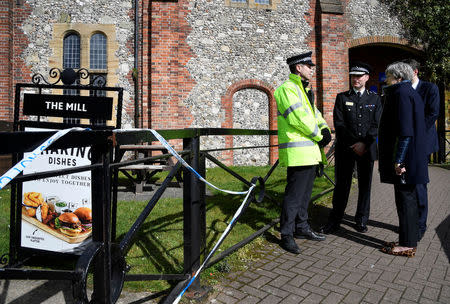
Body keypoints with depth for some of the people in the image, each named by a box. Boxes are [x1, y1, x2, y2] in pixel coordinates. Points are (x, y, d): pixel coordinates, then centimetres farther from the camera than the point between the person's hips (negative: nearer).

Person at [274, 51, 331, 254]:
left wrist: (324, 128, 0)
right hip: (297, 152, -10)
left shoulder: (305, 90, 22)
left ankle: (302, 228, 29)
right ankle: (286, 235, 6)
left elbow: (314, 113, 20)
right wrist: (318, 136, -11)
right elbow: (298, 118, -19)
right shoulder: (287, 89, -10)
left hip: (310, 151, 10)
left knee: (305, 192, 16)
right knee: (294, 194, -5)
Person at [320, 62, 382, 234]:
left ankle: (361, 221, 20)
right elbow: (339, 124, -1)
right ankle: (334, 221, 9)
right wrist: (353, 144, -9)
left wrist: (364, 143, -12)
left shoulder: (375, 99, 11)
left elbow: (376, 125, 2)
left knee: (365, 185, 7)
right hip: (345, 149, -1)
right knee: (342, 185, 0)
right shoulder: (342, 97, 8)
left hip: (367, 149, 1)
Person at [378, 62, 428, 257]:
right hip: (412, 157, 10)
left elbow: (405, 131, -20)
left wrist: (399, 159, -20)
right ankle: (409, 240, 26)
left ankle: (407, 244, 7)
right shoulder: (411, 92, 19)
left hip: (404, 157, -10)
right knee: (408, 198, 15)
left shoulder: (402, 93, -12)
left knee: (405, 199, -3)